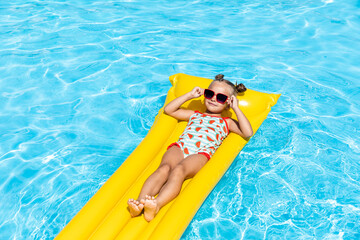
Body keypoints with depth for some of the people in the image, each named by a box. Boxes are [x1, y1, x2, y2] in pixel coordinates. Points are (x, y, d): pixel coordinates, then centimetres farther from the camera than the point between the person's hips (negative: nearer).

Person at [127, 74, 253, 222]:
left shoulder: (226, 122, 30)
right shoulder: (195, 115, 39)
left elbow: (248, 133, 13)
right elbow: (168, 110, 36)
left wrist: (236, 108, 16)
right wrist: (190, 95, 34)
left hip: (201, 154, -3)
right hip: (179, 148, 3)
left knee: (178, 171, -37)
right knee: (164, 168, -32)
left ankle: (156, 205, -57)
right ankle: (140, 202, -49)